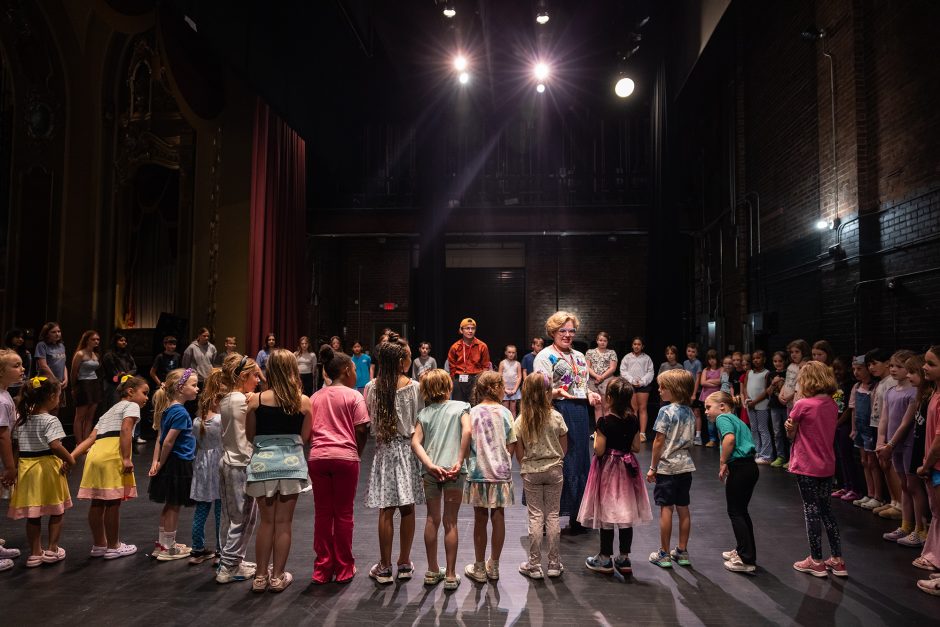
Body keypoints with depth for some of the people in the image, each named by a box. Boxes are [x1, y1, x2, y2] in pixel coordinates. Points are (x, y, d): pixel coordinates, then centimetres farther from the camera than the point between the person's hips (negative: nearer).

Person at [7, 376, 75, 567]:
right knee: (56, 512, 12)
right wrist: (70, 460, -15)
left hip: (26, 467, 6)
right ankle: (51, 550, 16)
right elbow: (55, 446, -27)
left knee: (32, 514, 13)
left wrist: (14, 468, 13)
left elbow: (14, 445, 6)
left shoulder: (21, 420, 5)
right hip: (48, 467, -6)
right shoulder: (50, 420, -15)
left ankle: (35, 553, 20)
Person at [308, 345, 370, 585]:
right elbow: (362, 430, -7)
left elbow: (308, 430, 9)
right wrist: (357, 454, 7)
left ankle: (322, 568, 18)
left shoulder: (315, 397, 13)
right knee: (343, 513, 7)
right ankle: (344, 569, 17)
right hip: (345, 457, -4)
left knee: (322, 513, 11)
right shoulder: (354, 396, -2)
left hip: (317, 457, 4)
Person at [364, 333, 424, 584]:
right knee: (407, 509, 9)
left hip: (384, 450, 1)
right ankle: (404, 564, 20)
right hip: (408, 449, -1)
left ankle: (384, 567, 14)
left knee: (386, 510, 5)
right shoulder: (414, 387, -9)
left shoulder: (371, 388, -4)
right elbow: (420, 422, -5)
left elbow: (367, 422, 1)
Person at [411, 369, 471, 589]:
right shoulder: (460, 406, 2)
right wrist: (459, 462, -14)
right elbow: (467, 431, -16)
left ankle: (432, 571, 26)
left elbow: (415, 442, -3)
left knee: (432, 519, 15)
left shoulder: (424, 412, 10)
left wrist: (431, 465, -10)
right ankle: (450, 575, 12)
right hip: (452, 470, -3)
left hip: (430, 471, 3)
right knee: (450, 522, 6)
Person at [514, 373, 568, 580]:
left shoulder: (520, 421, -9)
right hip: (554, 470, 0)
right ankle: (554, 564, 16)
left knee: (535, 516, 7)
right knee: (552, 516, 9)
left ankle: (534, 565, 12)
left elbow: (519, 454, -5)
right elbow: (564, 449, 0)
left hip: (530, 472, 0)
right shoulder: (556, 417, -9)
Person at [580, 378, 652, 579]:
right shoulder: (633, 421, -4)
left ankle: (605, 558, 15)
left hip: (608, 470, -5)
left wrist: (596, 437, 0)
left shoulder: (605, 422, -19)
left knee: (607, 513, 6)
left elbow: (599, 450, -18)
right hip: (627, 469, 5)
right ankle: (624, 558, 18)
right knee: (626, 513, 11)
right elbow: (636, 447, 3)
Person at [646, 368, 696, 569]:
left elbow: (659, 441, -14)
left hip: (667, 466, -7)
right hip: (685, 465, 7)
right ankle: (682, 552, 21)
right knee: (683, 508, 12)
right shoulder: (689, 412, 6)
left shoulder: (666, 411, -15)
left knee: (666, 508, 0)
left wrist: (652, 467, -7)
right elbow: (689, 440, 11)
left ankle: (664, 554, 7)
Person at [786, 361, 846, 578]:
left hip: (807, 467, -6)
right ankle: (837, 560, 23)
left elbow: (791, 433, -7)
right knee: (825, 509, 18)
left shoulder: (803, 405, -18)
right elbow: (820, 430, 7)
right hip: (827, 466, 7)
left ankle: (816, 561, 16)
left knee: (811, 511, 5)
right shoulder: (832, 405, 3)